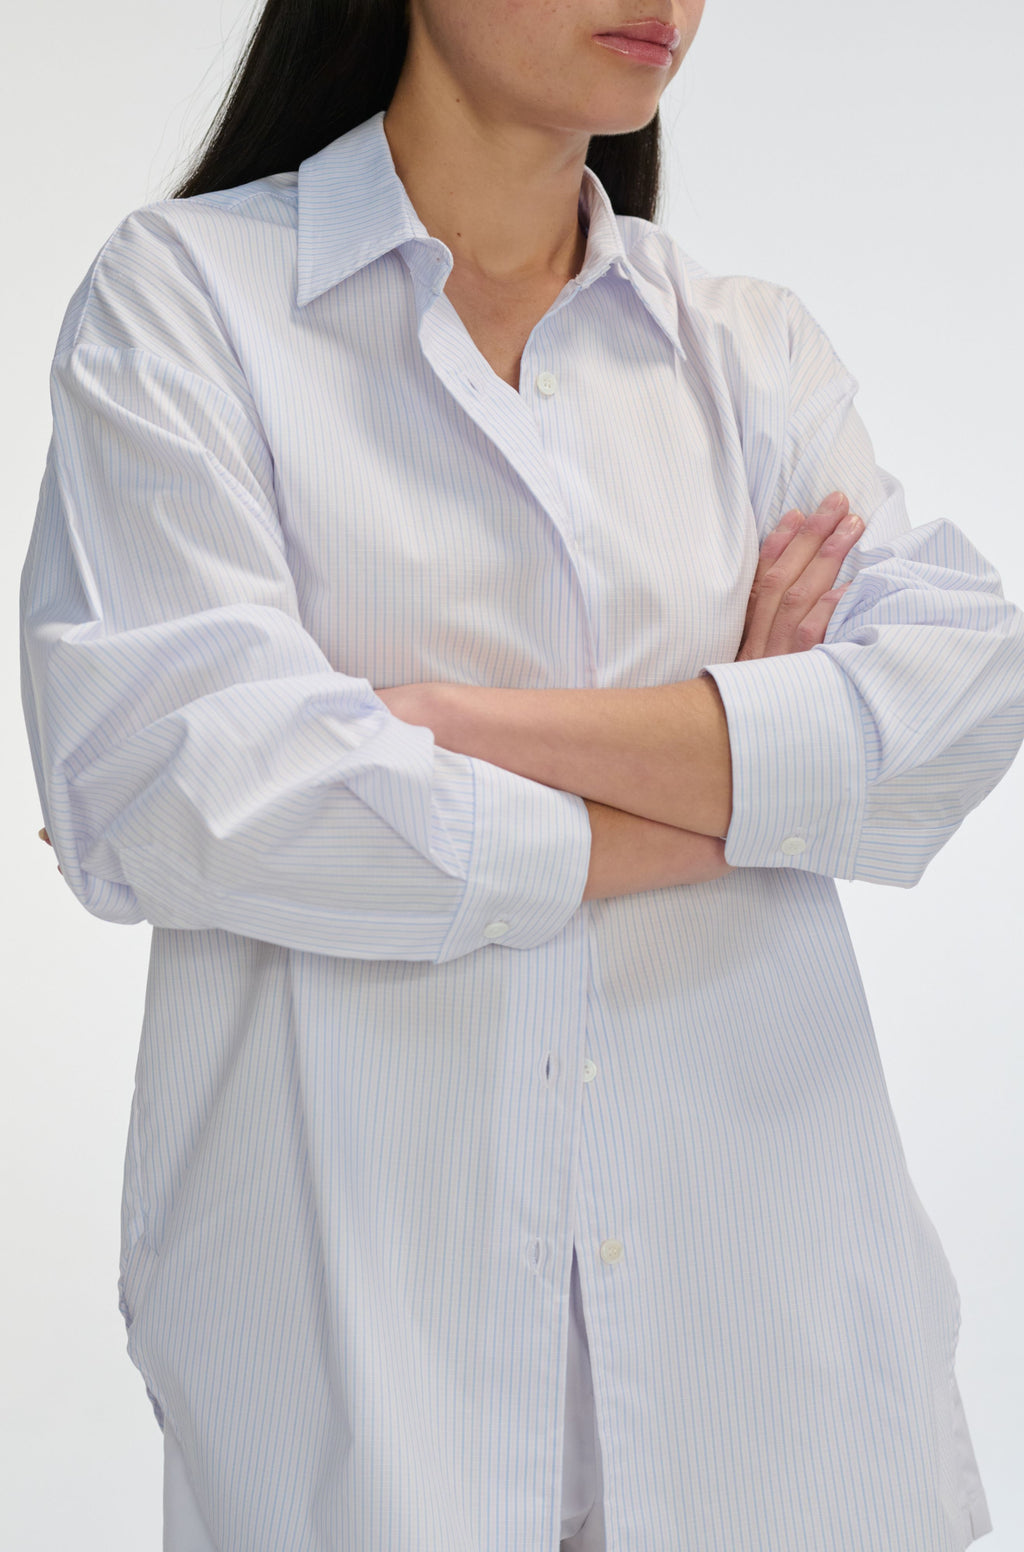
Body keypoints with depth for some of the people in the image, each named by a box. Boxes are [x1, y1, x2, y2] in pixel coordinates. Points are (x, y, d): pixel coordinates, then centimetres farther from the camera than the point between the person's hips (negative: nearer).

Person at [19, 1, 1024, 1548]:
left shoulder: (749, 346, 9)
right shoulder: (185, 295, -2)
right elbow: (164, 788, -16)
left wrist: (456, 720, -17)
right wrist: (724, 798, -9)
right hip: (354, 1285, -3)